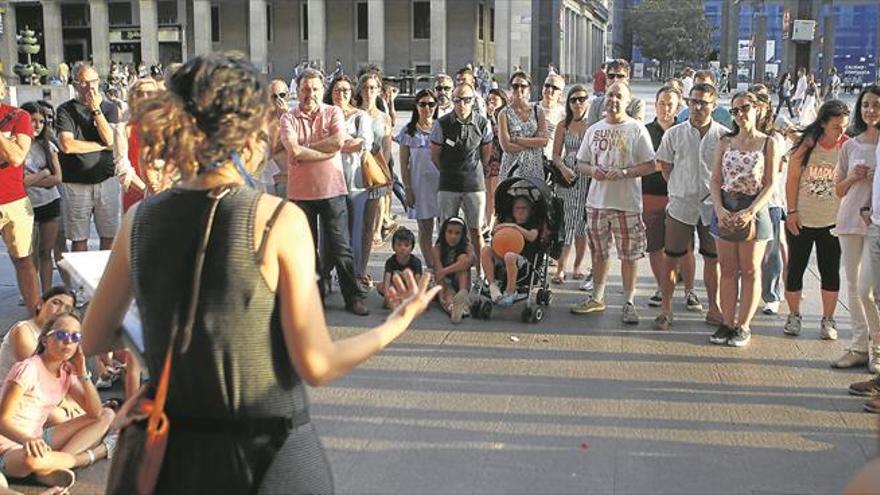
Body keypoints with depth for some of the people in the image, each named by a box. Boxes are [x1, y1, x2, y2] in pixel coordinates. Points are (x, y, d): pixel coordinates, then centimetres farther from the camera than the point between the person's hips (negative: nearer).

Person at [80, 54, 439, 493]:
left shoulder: (140, 219, -4)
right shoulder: (278, 219, -16)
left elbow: (94, 341, 6)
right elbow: (316, 366, -15)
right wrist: (397, 324, -1)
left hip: (166, 456, 3)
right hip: (266, 453, -3)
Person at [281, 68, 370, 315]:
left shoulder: (334, 113, 3)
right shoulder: (289, 118, 1)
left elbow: (339, 141, -14)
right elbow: (294, 151, -15)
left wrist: (305, 149, -11)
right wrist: (326, 151, -12)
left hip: (332, 189, -1)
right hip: (300, 191, 1)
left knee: (341, 247, 2)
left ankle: (354, 297, 10)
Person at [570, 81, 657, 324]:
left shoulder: (637, 129, -3)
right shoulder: (594, 130, 10)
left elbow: (650, 165, -6)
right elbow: (581, 163, 14)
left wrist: (624, 172, -19)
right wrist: (592, 170, -8)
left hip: (627, 202, -4)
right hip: (597, 201, 4)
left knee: (629, 255, 1)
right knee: (599, 253, 14)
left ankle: (628, 303, 11)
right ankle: (597, 297, 28)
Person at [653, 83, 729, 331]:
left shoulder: (724, 136, -1)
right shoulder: (674, 134, 2)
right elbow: (665, 167, 9)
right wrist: (680, 190, 3)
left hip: (712, 206, 0)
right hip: (680, 205, 0)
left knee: (713, 259, 10)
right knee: (671, 258, 3)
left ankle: (714, 309, 23)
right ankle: (665, 309, 13)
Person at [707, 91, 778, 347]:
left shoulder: (768, 143, -2)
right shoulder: (725, 142, 7)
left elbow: (770, 184, -6)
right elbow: (716, 180, 4)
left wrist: (750, 212, -17)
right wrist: (719, 209, -11)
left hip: (754, 210, -3)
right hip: (725, 210, 3)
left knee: (750, 271, 4)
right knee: (727, 270, 6)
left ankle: (744, 326, 10)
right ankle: (727, 323, 13)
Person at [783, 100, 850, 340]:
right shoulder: (806, 144, -7)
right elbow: (792, 179, -3)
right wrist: (792, 211, -6)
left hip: (832, 221, 0)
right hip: (801, 220, 0)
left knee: (830, 271, 6)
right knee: (795, 268, 7)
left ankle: (828, 319, 18)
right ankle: (794, 316, 23)